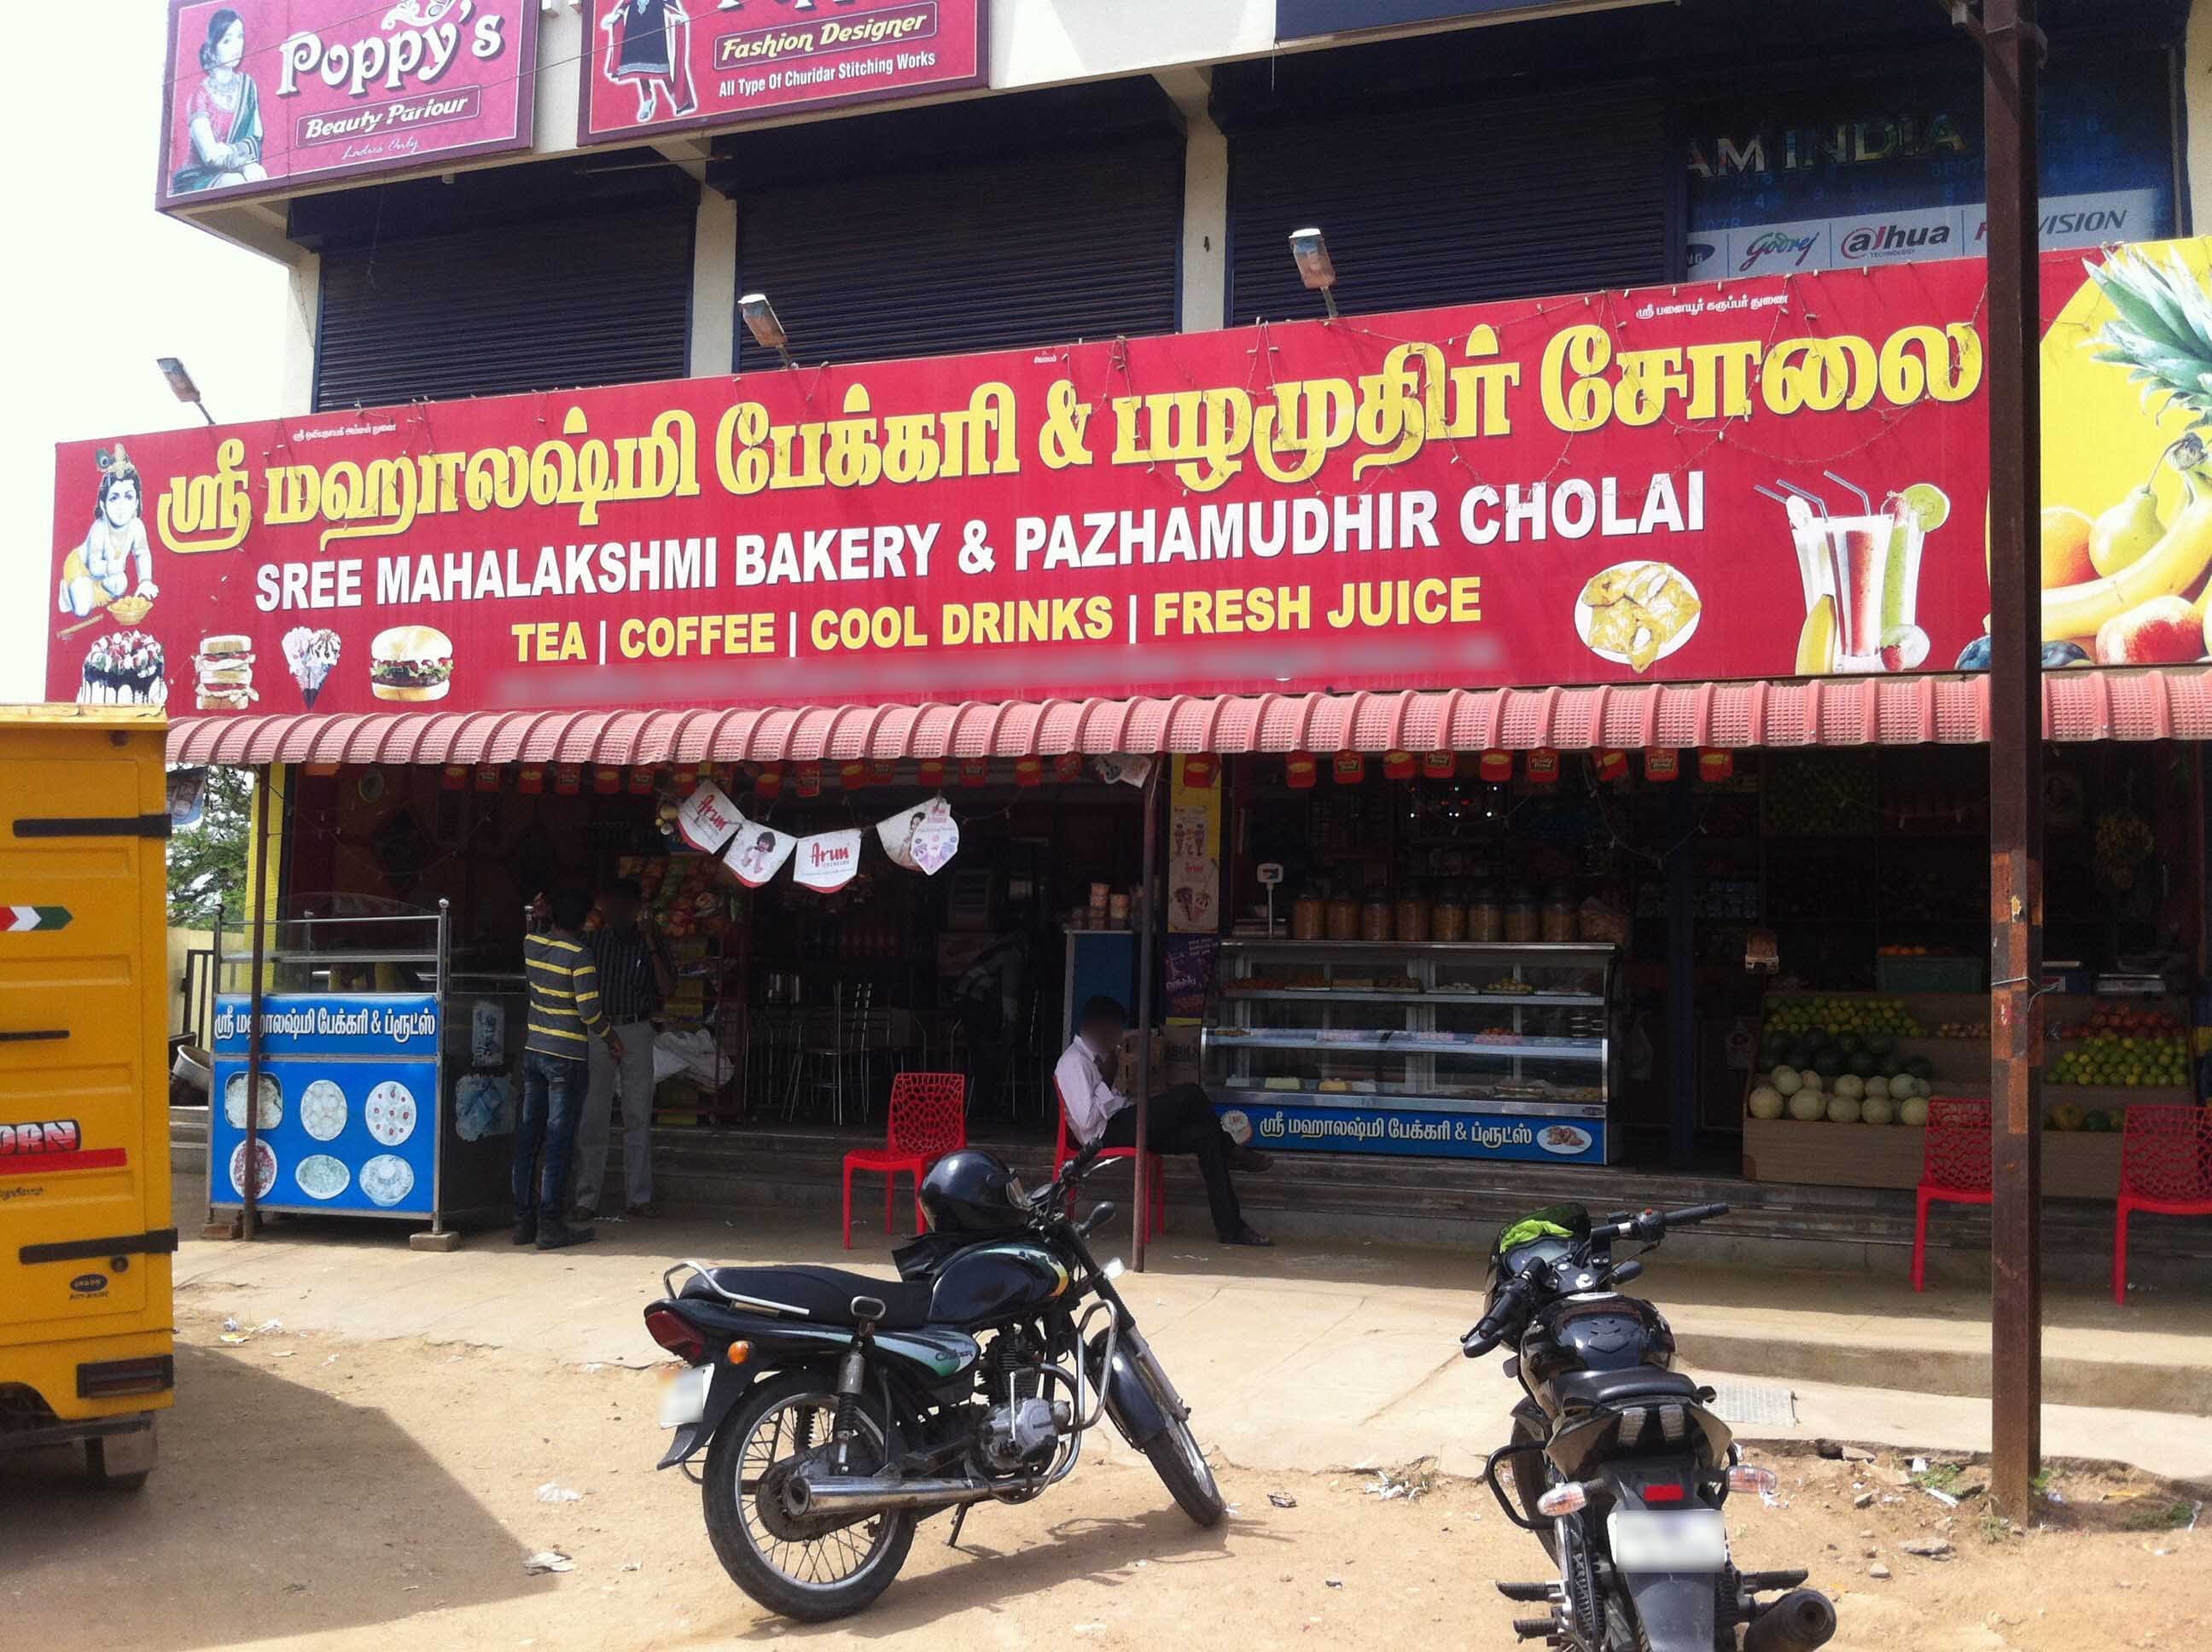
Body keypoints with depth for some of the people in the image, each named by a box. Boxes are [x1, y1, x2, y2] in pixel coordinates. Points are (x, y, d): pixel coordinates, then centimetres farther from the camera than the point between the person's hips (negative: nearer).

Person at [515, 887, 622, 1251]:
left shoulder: (530, 944, 4)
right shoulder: (579, 954, -14)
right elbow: (589, 1010, -16)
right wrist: (609, 1035, 2)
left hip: (533, 1050, 6)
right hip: (567, 1057, -6)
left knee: (528, 1137, 9)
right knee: (558, 1141, -2)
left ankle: (523, 1220, 14)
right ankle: (549, 1226, -1)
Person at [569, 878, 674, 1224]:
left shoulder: (651, 941, 4)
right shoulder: (594, 939, 7)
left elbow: (667, 988, -4)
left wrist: (651, 944, -14)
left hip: (636, 1031, 0)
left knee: (638, 1117, 5)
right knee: (591, 1118, -1)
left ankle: (640, 1197, 12)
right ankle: (586, 1200, 4)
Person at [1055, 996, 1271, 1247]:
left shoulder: (1091, 1057, 22)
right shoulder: (1073, 1063, -10)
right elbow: (1087, 1119, -20)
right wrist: (1106, 1079, -12)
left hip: (1122, 1126, 10)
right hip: (1106, 1134, -10)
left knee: (1204, 1135, -5)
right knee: (1190, 1094, -21)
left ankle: (1230, 1227, -8)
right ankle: (1232, 1150, 6)